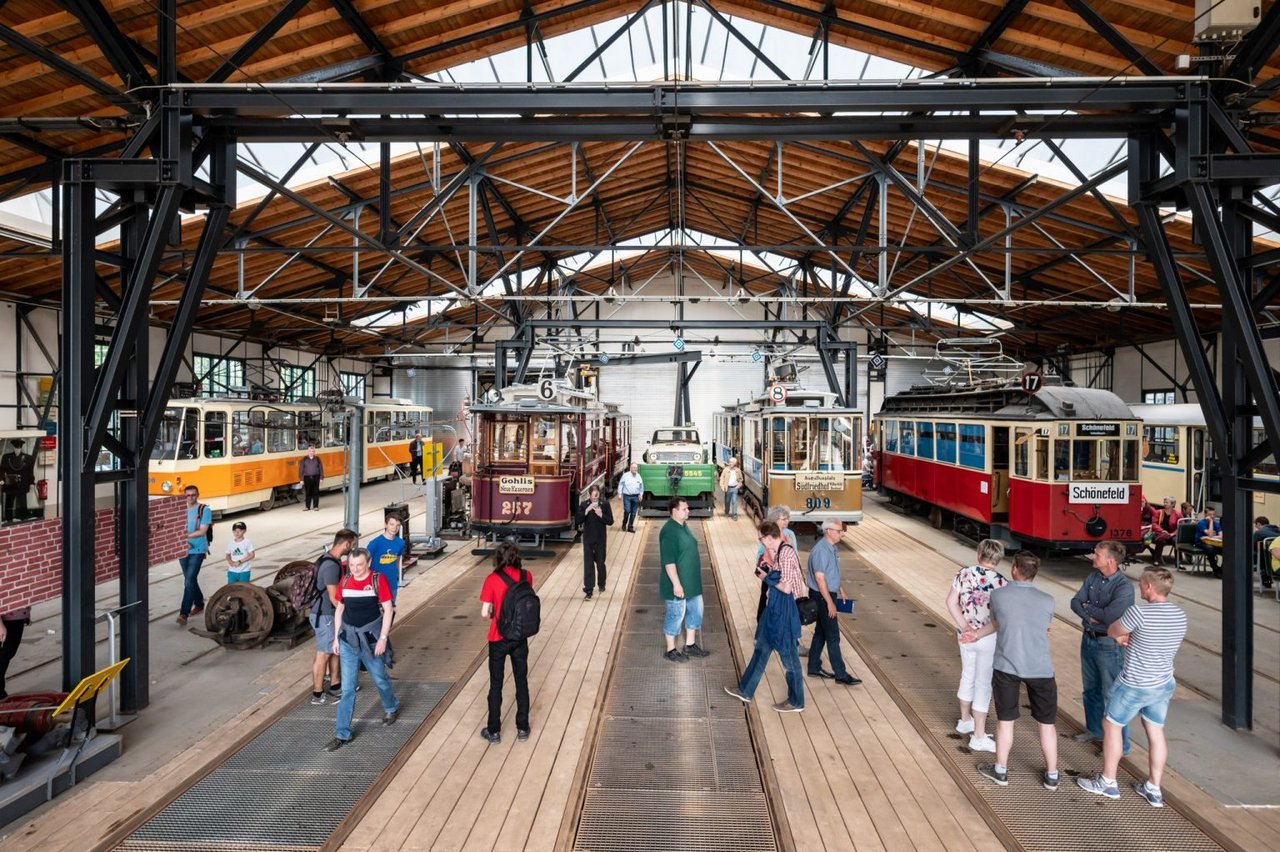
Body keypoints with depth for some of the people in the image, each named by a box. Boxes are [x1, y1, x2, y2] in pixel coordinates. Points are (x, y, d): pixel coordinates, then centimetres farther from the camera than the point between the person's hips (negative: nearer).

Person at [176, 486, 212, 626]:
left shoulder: (204, 510, -6)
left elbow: (202, 531, -12)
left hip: (198, 551, -5)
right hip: (183, 550, 5)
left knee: (189, 582, -12)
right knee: (191, 580, 16)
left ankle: (184, 613, -12)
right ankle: (199, 604, 34)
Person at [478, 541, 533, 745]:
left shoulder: (492, 579, -16)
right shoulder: (527, 576, -7)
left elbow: (484, 613, -13)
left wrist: (493, 614, 6)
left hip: (499, 639, -2)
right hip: (520, 638, 3)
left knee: (496, 685, 12)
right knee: (522, 682, 15)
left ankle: (494, 731, 22)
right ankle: (522, 728, 26)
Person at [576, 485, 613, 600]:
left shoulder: (605, 504, -5)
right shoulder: (584, 505, -3)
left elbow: (610, 521, -6)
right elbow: (578, 521, -9)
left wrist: (601, 515, -23)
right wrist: (586, 511, -22)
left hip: (600, 539, 0)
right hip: (588, 539, 0)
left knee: (600, 563, 13)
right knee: (588, 564, -2)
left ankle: (601, 584, 35)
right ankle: (588, 590, 1)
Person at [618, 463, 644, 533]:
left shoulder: (638, 476, 7)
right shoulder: (625, 475, -3)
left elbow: (641, 486, 16)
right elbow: (620, 484, 2)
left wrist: (641, 494, 10)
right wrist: (620, 493, -3)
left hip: (635, 497, 3)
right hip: (627, 496, -3)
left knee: (633, 513, 6)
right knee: (627, 511, -11)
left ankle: (630, 527, 16)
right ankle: (624, 524, 13)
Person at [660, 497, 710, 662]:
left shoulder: (683, 526, 8)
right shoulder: (669, 531, -23)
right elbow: (668, 562, -25)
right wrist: (676, 584, -25)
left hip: (692, 582, 9)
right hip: (678, 584, -9)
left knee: (695, 611, 18)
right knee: (675, 616, 5)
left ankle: (690, 645, 33)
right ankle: (671, 650, 21)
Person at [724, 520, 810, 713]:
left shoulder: (786, 553, -23)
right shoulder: (779, 551, 7)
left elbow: (786, 587, -25)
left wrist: (768, 579, -9)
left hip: (783, 610, -10)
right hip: (775, 607, 10)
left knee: (788, 655, 6)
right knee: (762, 649, 19)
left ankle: (796, 702, 24)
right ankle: (745, 691, 32)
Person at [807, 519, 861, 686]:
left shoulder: (832, 548, 7)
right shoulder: (821, 550, -23)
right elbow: (819, 578, -24)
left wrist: (841, 590, 21)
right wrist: (830, 603, -22)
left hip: (829, 594, 10)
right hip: (822, 597, -10)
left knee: (821, 632, 16)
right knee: (833, 636, -1)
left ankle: (814, 668, 27)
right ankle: (841, 674, 9)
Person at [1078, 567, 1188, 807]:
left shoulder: (1139, 613, -26)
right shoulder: (1180, 616, -2)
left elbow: (1112, 631, -10)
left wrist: (1123, 635, 9)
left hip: (1134, 686, -6)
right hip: (1165, 685, 7)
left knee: (1112, 726, 11)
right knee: (1156, 733, 17)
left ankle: (1107, 782, 22)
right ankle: (1154, 789, 27)